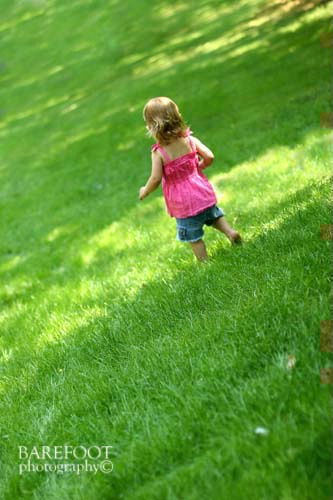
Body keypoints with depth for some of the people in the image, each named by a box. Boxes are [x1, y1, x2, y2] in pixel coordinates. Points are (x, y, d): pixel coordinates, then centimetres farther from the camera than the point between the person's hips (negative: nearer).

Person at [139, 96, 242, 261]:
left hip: (184, 205, -5)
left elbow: (156, 179, -21)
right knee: (214, 215, 33)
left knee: (194, 237, 10)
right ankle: (230, 231, 16)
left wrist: (145, 191, -2)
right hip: (203, 194, 5)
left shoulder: (158, 152, -19)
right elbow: (209, 157, -7)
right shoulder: (190, 140, -7)